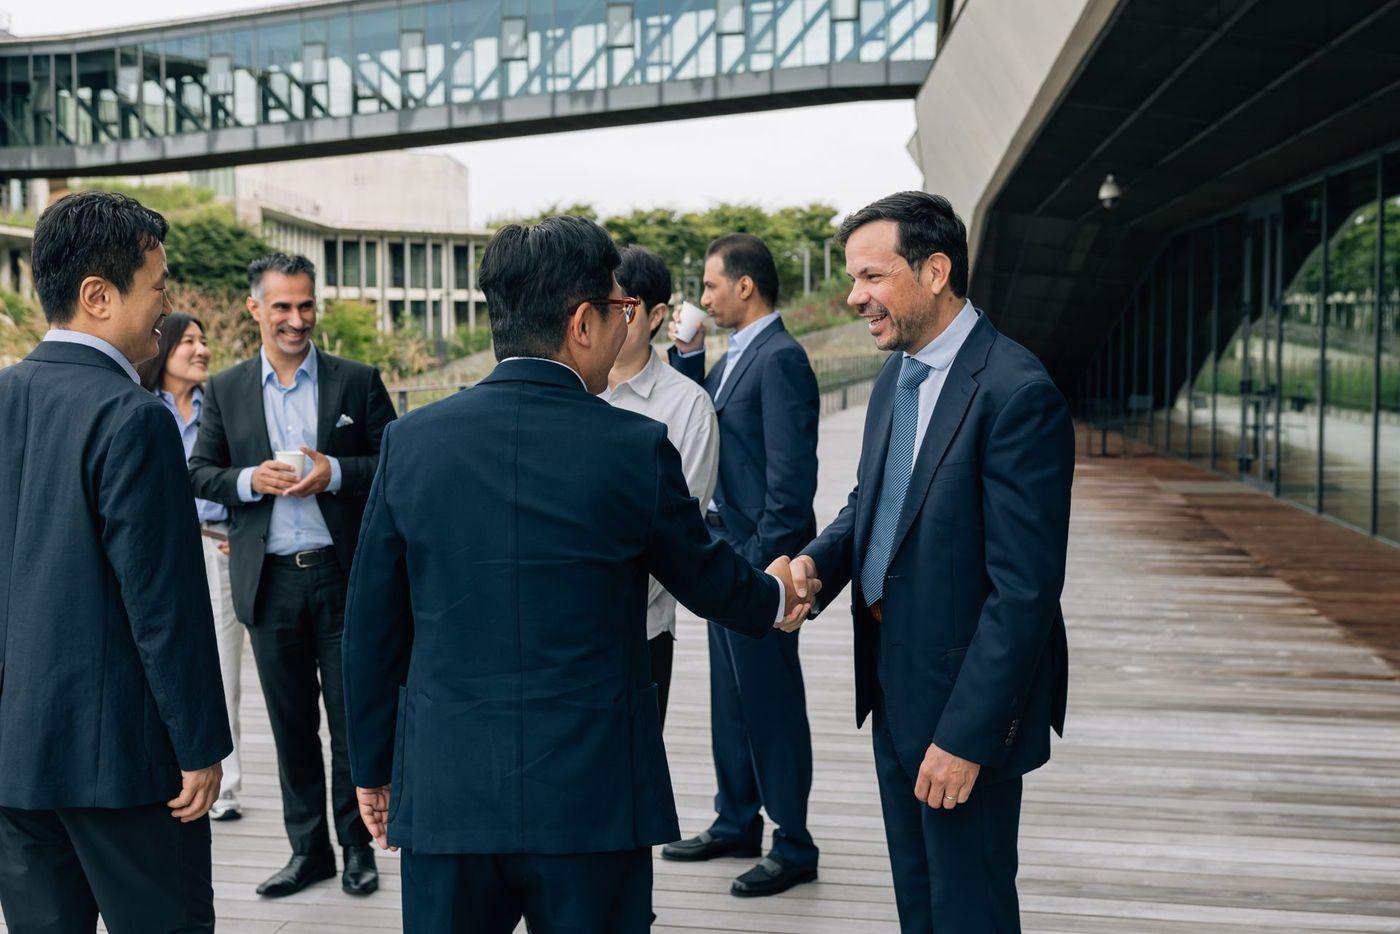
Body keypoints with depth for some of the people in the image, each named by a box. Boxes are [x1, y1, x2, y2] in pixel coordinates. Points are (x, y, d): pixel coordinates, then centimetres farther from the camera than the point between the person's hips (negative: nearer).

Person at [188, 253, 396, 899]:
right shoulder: (224, 391, 8)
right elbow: (199, 474, 8)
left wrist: (334, 473, -16)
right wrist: (251, 480, -12)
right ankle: (308, 848, 23)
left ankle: (357, 845, 19)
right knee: (291, 725, 11)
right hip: (270, 581, 2)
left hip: (344, 576, -2)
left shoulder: (357, 381, 2)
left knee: (352, 720, 4)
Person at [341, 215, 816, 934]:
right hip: (593, 797, -2)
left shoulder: (410, 441, -4)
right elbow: (707, 578, 6)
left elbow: (372, 627, 3)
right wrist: (773, 598, 29)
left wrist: (373, 767, 15)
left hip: (442, 791, 2)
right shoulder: (636, 447, -11)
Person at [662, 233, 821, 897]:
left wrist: (759, 561, -21)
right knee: (732, 698, 19)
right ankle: (737, 824, 34)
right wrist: (688, 354, 7)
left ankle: (793, 847, 14)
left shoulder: (780, 358, -18)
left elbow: (791, 476, -22)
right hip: (728, 553, 10)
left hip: (759, 556, -10)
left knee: (770, 700, 1)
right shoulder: (737, 357, 13)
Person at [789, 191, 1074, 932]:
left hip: (964, 694, -8)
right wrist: (815, 560, -6)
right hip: (893, 680, 8)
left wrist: (965, 733, -22)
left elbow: (1025, 587, -23)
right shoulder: (895, 376, 7)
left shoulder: (1017, 391, -22)